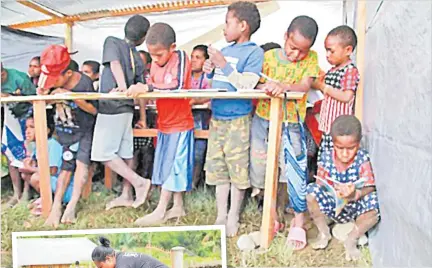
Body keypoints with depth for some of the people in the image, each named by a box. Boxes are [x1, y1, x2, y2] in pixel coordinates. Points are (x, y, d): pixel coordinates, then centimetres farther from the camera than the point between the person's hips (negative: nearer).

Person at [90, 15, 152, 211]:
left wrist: (121, 85, -34)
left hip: (111, 107, -7)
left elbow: (114, 63, -21)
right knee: (125, 152, 10)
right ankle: (127, 196, 15)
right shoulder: (138, 58, 11)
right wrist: (143, 117, 17)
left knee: (103, 153, -2)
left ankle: (139, 182, -3)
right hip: (126, 107, 7)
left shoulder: (112, 41, -3)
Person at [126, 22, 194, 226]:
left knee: (171, 167, -2)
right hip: (164, 124, 7)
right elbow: (151, 90, 11)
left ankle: (160, 211, 5)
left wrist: (147, 87, -38)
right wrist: (138, 89, -8)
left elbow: (177, 86, -31)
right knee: (171, 167, 12)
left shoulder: (180, 57, -16)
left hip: (179, 124, -7)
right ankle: (178, 207, 23)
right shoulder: (155, 64, 4)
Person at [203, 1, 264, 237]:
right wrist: (210, 71, 4)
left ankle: (233, 218, 16)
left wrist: (224, 65, -18)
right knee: (217, 169, 11)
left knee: (238, 170, 2)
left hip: (238, 120, -7)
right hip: (217, 117, 7)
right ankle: (221, 216, 22)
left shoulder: (254, 52, -6)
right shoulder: (224, 51, 13)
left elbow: (246, 85, -17)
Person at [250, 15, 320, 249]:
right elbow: (255, 85, 2)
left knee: (295, 172, -8)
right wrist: (265, 87, -20)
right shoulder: (269, 56, 1)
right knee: (262, 169, 9)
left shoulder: (311, 59, -2)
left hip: (291, 124, -2)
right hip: (263, 120, 2)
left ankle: (298, 222, 9)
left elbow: (305, 85, -16)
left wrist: (284, 86, -34)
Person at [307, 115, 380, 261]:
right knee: (312, 192, -26)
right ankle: (323, 232, 0)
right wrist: (334, 191, -35)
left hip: (356, 205, -1)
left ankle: (351, 239, -4)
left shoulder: (363, 158, -14)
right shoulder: (326, 156, -10)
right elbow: (321, 183, -11)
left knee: (375, 206, -32)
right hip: (332, 204, 1)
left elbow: (370, 187, -21)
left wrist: (355, 195, -44)